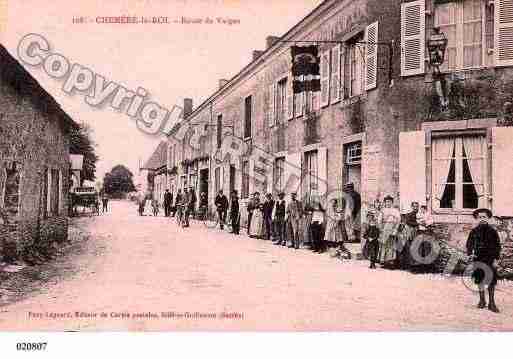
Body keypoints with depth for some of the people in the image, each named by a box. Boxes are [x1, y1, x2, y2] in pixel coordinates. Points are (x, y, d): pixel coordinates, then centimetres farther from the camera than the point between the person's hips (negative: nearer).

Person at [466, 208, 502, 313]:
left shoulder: (492, 231, -1)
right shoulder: (474, 231, 2)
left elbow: (497, 246, 0)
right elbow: (469, 244, 8)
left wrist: (496, 259, -6)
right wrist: (470, 253, -9)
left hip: (490, 259, -1)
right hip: (478, 259, 1)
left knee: (491, 281, 1)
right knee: (480, 280, 8)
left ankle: (491, 303, 9)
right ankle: (482, 300, 23)